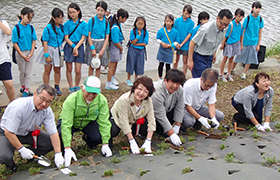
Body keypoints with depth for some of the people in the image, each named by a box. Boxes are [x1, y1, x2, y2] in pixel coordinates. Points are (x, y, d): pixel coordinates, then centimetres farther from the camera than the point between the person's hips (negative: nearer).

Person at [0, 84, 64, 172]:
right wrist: (21, 149, -27)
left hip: (29, 132, 5)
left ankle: (31, 156, 11)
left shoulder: (47, 111, -16)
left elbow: (53, 133, -14)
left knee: (52, 143, -13)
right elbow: (9, 133, -29)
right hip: (7, 133, -5)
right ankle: (9, 162, 5)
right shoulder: (18, 107, -34)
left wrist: (58, 154, -21)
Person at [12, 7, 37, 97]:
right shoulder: (16, 28, -12)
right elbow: (15, 43, -10)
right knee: (22, 71, 11)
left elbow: (34, 41, 1)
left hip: (30, 52, 3)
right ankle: (23, 87, 31)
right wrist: (22, 55, -12)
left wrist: (31, 53, -9)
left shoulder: (31, 28, -2)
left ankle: (27, 90, 13)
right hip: (20, 52, -3)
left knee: (29, 72, 5)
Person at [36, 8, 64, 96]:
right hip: (49, 49, -4)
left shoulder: (62, 27, 0)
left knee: (57, 70, 12)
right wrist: (47, 55, -15)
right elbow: (45, 42, -12)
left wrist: (62, 49, 6)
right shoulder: (48, 28, -14)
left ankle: (57, 87, 29)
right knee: (47, 70, 4)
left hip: (58, 50, 4)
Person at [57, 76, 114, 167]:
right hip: (72, 122, -2)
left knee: (98, 137, -25)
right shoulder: (71, 100, -34)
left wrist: (105, 144, -19)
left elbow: (104, 122, -16)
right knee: (62, 134, -34)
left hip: (89, 122, 3)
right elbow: (66, 124, -36)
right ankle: (63, 151, 3)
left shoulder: (102, 100, -23)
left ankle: (88, 139, 14)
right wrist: (67, 148, -40)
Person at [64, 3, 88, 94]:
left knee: (78, 71, -3)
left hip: (79, 47, -1)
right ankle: (71, 87, 17)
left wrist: (76, 47, -12)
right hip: (69, 47, 1)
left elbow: (83, 38, -2)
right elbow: (66, 38, -1)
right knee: (69, 69, 3)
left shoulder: (83, 24, 1)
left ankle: (77, 87, 18)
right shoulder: (67, 24, 2)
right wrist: (73, 46, -12)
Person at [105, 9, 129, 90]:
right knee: (112, 65, -2)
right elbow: (116, 42, -22)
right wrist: (121, 48, -6)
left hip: (118, 45, 10)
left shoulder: (118, 24, 3)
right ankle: (108, 84, 7)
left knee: (115, 63, 23)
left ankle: (112, 78, 42)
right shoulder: (115, 28, -27)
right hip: (114, 46, -10)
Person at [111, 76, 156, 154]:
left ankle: (135, 132, 12)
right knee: (113, 131, -35)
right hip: (117, 119, -5)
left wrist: (148, 142, -26)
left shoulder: (148, 101, -20)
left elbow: (151, 121, -18)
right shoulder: (123, 100, -34)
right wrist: (132, 142, -33)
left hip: (134, 122, 5)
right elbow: (124, 123, -33)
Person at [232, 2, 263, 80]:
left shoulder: (260, 19, -4)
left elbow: (260, 32, 3)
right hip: (245, 42, -3)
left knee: (250, 59, 10)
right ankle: (231, 70, 30)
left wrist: (258, 44, 2)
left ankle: (244, 73, 26)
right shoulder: (247, 18, -13)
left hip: (254, 43, 3)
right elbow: (243, 32, -10)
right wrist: (241, 44, -10)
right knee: (239, 57, 9)